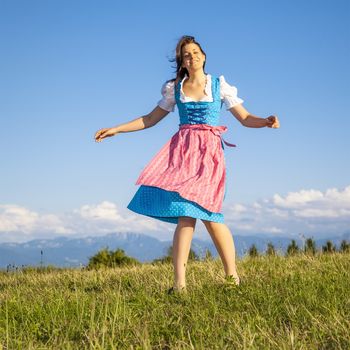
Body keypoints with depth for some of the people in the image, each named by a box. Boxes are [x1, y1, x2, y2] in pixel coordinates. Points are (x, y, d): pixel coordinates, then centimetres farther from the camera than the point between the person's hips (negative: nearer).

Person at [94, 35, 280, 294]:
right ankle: (180, 282, -15)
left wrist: (266, 122, -13)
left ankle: (232, 276, -1)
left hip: (209, 152, -2)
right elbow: (150, 119, 20)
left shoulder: (219, 85, 9)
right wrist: (116, 129, 15)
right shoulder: (174, 88, 14)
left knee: (207, 212, -14)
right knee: (186, 214, -12)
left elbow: (245, 118, 7)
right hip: (181, 150, 2)